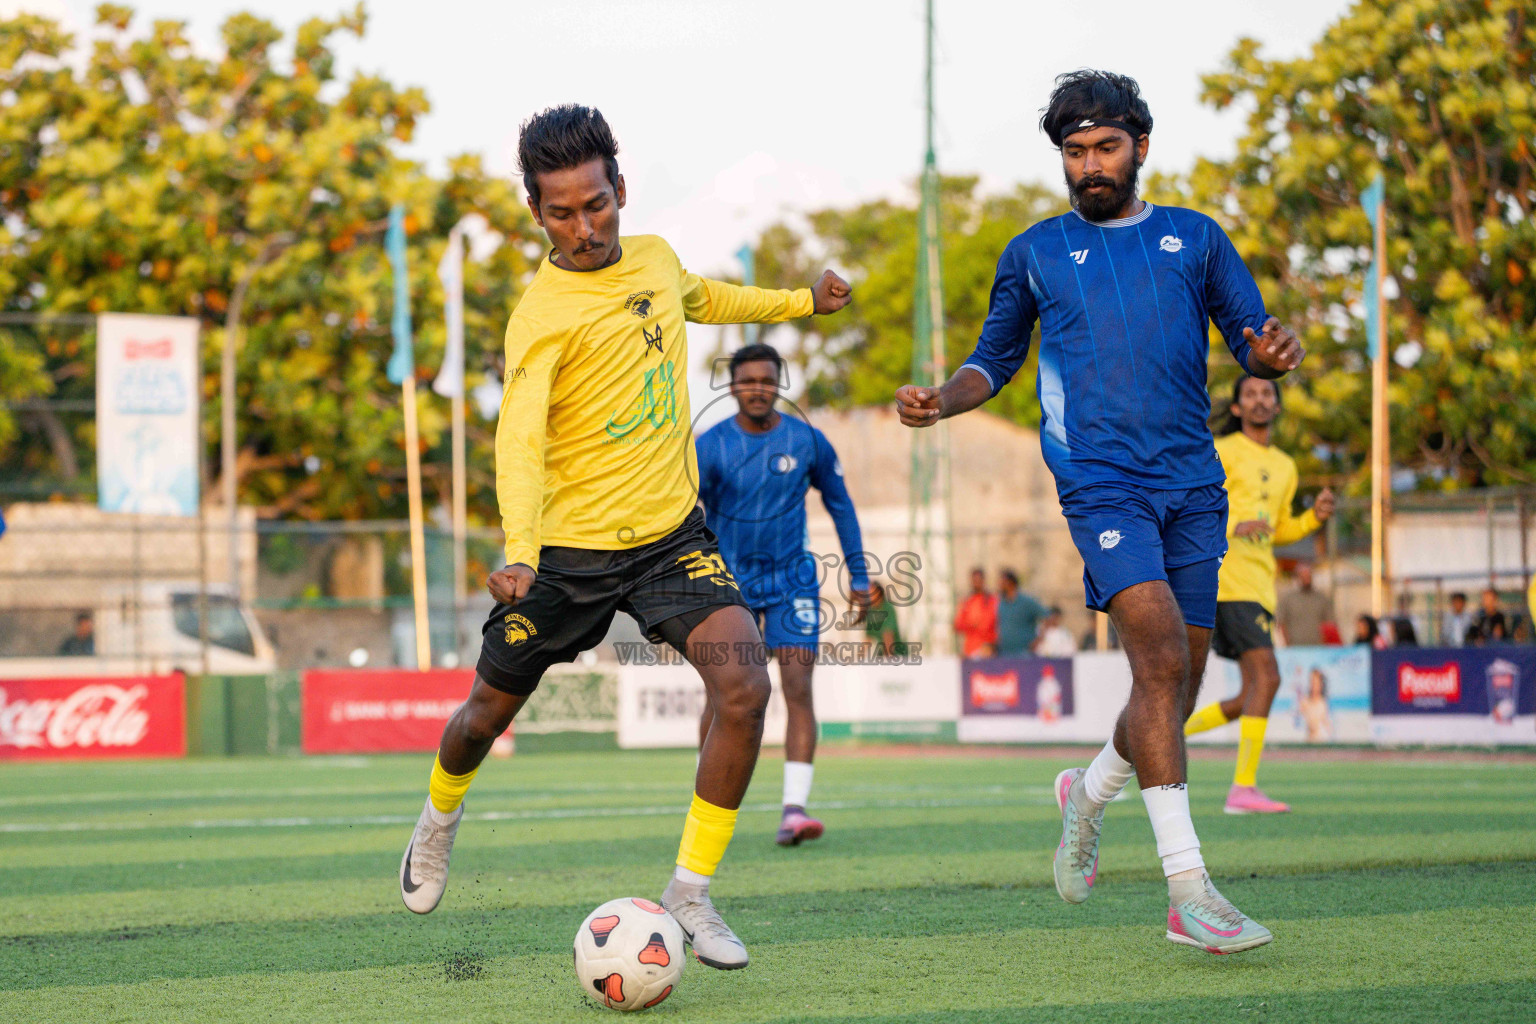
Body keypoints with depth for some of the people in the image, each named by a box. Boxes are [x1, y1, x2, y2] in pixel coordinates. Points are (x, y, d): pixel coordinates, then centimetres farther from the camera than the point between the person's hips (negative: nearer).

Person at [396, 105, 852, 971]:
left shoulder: (654, 258, 2)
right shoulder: (542, 314, -19)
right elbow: (520, 436, -32)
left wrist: (801, 301, 33)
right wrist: (519, 553, -47)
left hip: (673, 533, 4)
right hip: (568, 546, -4)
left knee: (744, 688, -20)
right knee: (490, 712, 14)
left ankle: (691, 893, -10)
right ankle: (442, 815, 50)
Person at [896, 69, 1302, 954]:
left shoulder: (1194, 239, 16)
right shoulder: (1037, 252, 14)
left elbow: (1253, 340, 12)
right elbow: (997, 359, 22)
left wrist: (1275, 354, -12)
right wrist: (943, 400, 1)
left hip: (1194, 484, 3)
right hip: (1101, 478, -3)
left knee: (1179, 684, 6)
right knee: (1160, 652, -21)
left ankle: (1090, 791, 38)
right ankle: (1189, 888, -24)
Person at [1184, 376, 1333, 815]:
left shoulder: (1285, 467, 22)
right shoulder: (1222, 452, -1)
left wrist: (1315, 515, 10)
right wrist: (1233, 527, -25)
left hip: (1260, 588, 8)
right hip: (1227, 578, -8)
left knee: (1251, 698, 7)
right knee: (1266, 678, -19)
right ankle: (1243, 787, -19)